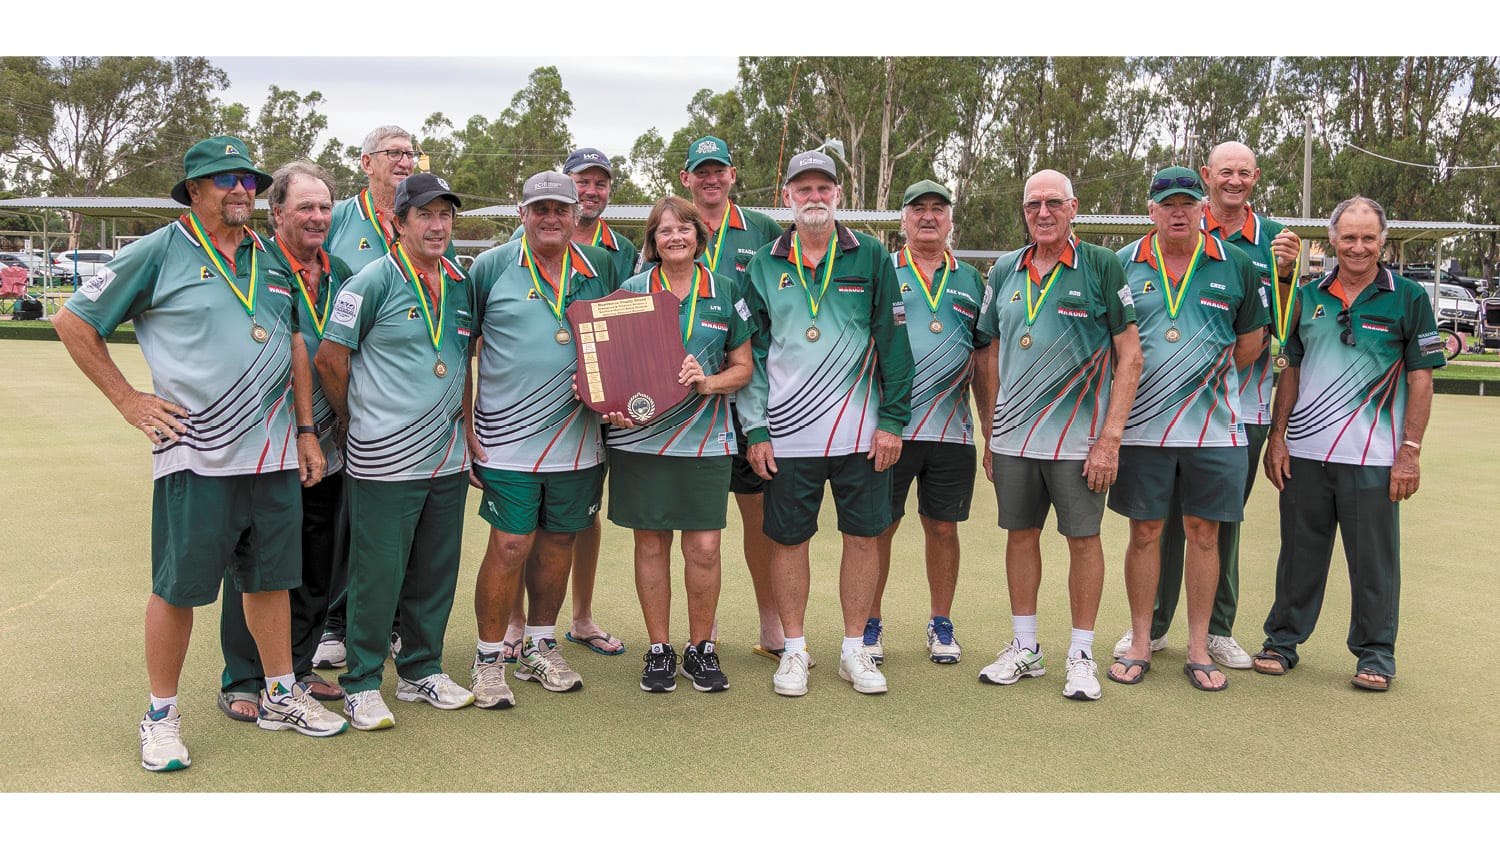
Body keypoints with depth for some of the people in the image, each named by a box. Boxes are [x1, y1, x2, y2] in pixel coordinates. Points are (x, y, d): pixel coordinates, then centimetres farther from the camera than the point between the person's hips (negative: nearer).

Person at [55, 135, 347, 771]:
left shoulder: (270, 260, 13)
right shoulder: (159, 253, -1)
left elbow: (295, 348, 18)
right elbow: (74, 322, 3)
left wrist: (306, 431, 13)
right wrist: (128, 400, 0)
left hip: (274, 453, 5)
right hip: (196, 455, -4)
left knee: (270, 577, 13)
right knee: (178, 586, 4)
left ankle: (280, 695, 27)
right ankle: (161, 717, 19)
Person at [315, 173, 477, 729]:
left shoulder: (460, 285, 11)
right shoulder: (374, 281, -8)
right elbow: (330, 358, -4)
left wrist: (463, 419, 14)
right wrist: (356, 419, 5)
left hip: (448, 456, 6)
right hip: (384, 460, -6)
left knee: (437, 571, 13)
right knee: (378, 573, 0)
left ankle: (422, 671, 28)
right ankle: (362, 685, 14)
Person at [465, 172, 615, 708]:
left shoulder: (602, 269, 8)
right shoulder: (491, 267, 0)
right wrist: (465, 424, -2)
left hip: (578, 437, 4)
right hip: (508, 438, -3)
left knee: (558, 540, 12)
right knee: (510, 544, -5)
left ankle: (539, 647, 29)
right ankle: (489, 659, 10)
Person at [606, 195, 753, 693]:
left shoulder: (725, 293, 7)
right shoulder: (630, 291, 5)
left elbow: (743, 367, 9)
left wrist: (708, 382, -10)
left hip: (705, 437, 0)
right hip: (641, 433, 0)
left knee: (704, 546, -1)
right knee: (651, 543, 5)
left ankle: (701, 648, 17)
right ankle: (659, 650, 18)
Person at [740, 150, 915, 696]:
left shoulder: (871, 258, 3)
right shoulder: (764, 265, 6)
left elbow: (894, 343, 2)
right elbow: (751, 352, 6)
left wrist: (892, 421, -3)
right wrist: (755, 429, 0)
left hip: (862, 434, 0)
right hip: (787, 435, 0)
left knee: (862, 537, 6)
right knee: (788, 539, 6)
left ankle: (855, 650, 20)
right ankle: (794, 649, 21)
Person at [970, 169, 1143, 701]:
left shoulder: (1102, 267, -5)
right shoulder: (1005, 272, 8)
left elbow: (1130, 354, -6)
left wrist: (1111, 436, -12)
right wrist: (990, 434, 10)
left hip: (1078, 438, -4)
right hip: (1012, 437, 4)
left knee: (1083, 538, 4)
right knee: (1021, 534, 11)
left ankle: (1081, 655, 16)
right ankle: (1025, 648, 23)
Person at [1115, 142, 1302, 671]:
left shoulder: (1272, 239, 6)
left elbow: (1284, 330, 3)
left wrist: (1286, 272, -12)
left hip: (1245, 403, 1)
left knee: (1225, 518, 10)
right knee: (1165, 513, 4)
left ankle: (1217, 629, 22)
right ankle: (1152, 624, 17)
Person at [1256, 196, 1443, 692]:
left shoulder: (1408, 298, 0)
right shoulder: (1309, 296, 9)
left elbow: (1420, 380, -1)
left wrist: (1410, 452, -8)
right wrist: (1277, 437, 5)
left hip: (1372, 458, -3)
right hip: (1304, 452, 3)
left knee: (1374, 560, 4)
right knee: (1300, 553, 10)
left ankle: (1375, 654, 17)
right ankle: (1283, 640, 23)